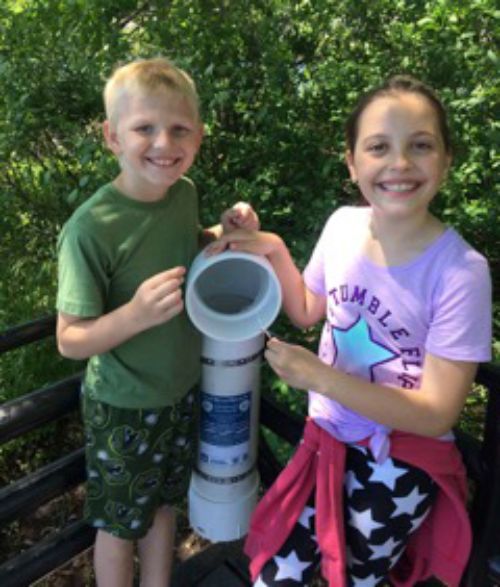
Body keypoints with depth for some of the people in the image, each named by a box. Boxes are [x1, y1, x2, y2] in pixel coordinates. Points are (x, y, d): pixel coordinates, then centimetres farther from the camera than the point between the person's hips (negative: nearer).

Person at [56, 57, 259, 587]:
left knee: (163, 502, 27)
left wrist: (224, 233, -7)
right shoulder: (90, 227, -28)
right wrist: (136, 314, -39)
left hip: (181, 390, 6)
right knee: (119, 522, 19)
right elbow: (70, 340, -21)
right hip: (123, 407, -6)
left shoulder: (184, 192, -9)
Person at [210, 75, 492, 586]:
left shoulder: (461, 271, -24)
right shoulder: (343, 224, -9)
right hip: (330, 441, 4)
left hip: (399, 467, -3)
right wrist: (274, 252, -8)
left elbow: (436, 414, -21)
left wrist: (319, 376, -26)